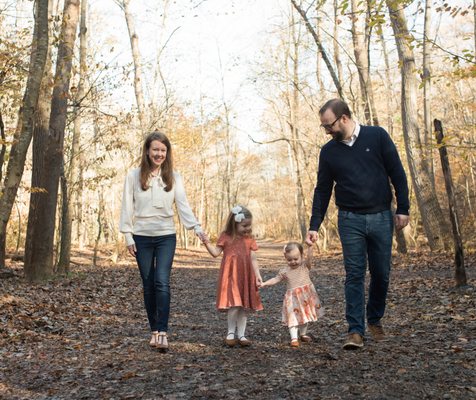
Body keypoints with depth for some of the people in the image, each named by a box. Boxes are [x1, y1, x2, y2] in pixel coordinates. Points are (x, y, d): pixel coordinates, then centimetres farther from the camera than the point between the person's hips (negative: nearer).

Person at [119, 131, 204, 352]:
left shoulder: (174, 177, 2)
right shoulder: (134, 175, 0)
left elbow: (183, 205, -6)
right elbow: (127, 207, 2)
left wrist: (196, 227, -20)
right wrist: (128, 236, -3)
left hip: (166, 236, -1)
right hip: (142, 237, 1)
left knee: (162, 282, -13)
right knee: (149, 285, 6)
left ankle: (163, 332, -12)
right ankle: (154, 331, 18)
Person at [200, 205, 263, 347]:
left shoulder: (249, 239, 7)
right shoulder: (226, 237, 0)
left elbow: (253, 259, 7)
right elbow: (215, 253, -1)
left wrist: (257, 275, 0)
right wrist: (207, 243, -16)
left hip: (246, 277, 4)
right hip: (231, 276, -4)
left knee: (245, 306, 7)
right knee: (234, 305, -12)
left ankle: (241, 334, 20)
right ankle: (231, 333, 8)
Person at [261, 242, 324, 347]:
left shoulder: (305, 266, -3)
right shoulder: (285, 271, 0)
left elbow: (309, 257, -18)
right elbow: (275, 279, 3)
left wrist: (310, 245, -32)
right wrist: (265, 283, -8)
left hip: (306, 296, 1)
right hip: (292, 298, -1)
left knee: (305, 316, 16)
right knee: (293, 317, -10)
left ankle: (303, 334, 35)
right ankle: (294, 338, -10)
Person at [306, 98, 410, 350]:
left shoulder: (377, 136, -1)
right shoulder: (328, 152, 4)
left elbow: (397, 174, 1)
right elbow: (322, 190, 7)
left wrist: (403, 209, -4)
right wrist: (314, 226, 2)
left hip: (381, 217, 0)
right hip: (350, 220, 0)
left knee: (381, 274, 7)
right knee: (354, 275, -4)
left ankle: (375, 320, 27)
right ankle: (355, 330, 1)